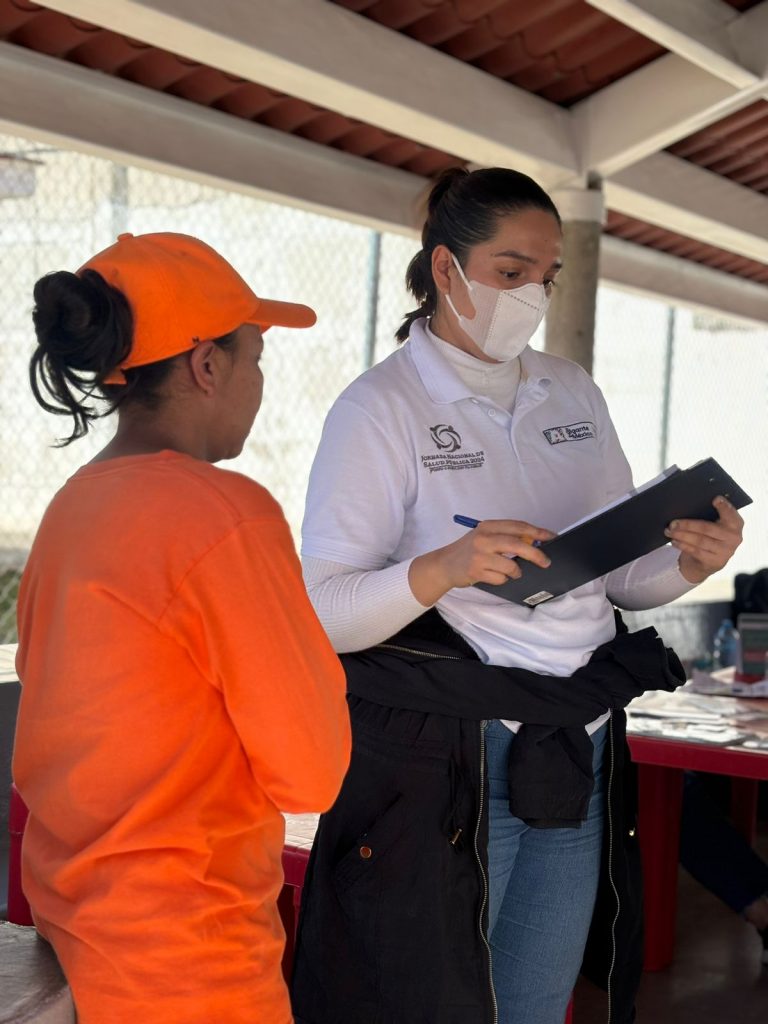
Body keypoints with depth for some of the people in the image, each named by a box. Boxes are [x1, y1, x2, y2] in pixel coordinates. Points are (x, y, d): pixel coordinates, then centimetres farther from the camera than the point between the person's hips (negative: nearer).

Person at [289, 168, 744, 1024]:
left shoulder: (571, 393, 10)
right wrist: (442, 568, -30)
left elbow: (620, 574, 13)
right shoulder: (379, 408, -8)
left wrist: (689, 561, -9)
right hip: (438, 761, -5)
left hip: (577, 761, 5)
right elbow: (323, 612, -13)